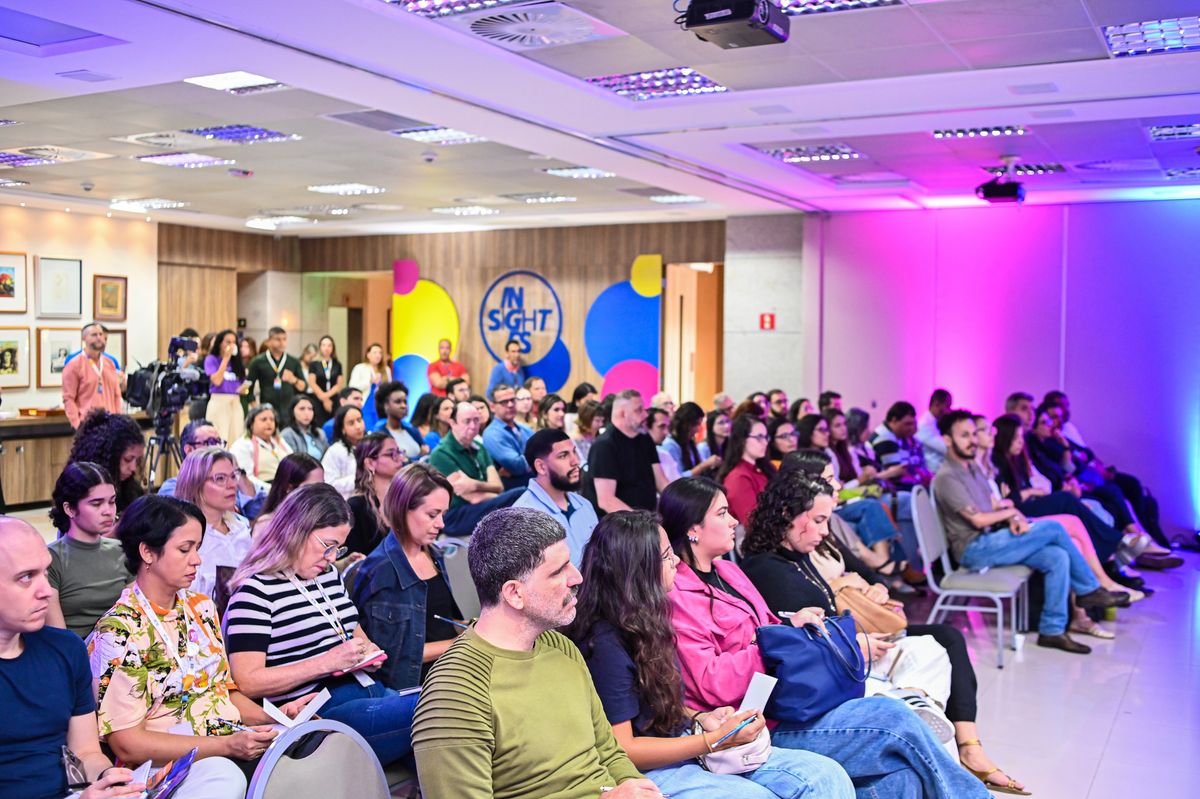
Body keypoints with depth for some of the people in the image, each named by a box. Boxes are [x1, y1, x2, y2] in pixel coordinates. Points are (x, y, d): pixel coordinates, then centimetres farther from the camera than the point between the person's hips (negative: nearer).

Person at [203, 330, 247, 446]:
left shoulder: (237, 361, 15)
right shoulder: (211, 359, 3)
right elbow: (217, 381, -11)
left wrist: (244, 389, -2)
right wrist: (226, 358, -7)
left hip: (236, 403, 4)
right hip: (219, 402, -4)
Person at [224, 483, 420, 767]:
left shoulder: (329, 575, 19)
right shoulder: (256, 590, -6)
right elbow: (247, 682, -13)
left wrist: (368, 653, 11)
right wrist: (326, 662, -16)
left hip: (369, 691, 9)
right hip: (317, 714, -8)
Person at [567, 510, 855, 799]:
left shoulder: (642, 623, 7)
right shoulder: (607, 645, -20)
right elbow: (622, 750, -19)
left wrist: (700, 720, -1)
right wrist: (716, 740, -18)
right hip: (651, 772, -8)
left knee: (827, 774, -6)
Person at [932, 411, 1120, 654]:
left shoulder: (972, 467, 16)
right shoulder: (947, 477, -14)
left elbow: (994, 506, 15)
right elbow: (978, 519, -18)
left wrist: (1014, 518, -7)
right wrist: (1009, 510, -1)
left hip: (990, 541, 9)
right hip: (974, 550, -9)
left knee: (1057, 557, -11)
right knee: (1053, 528, -14)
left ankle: (1052, 630, -4)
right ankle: (1089, 590, 1)